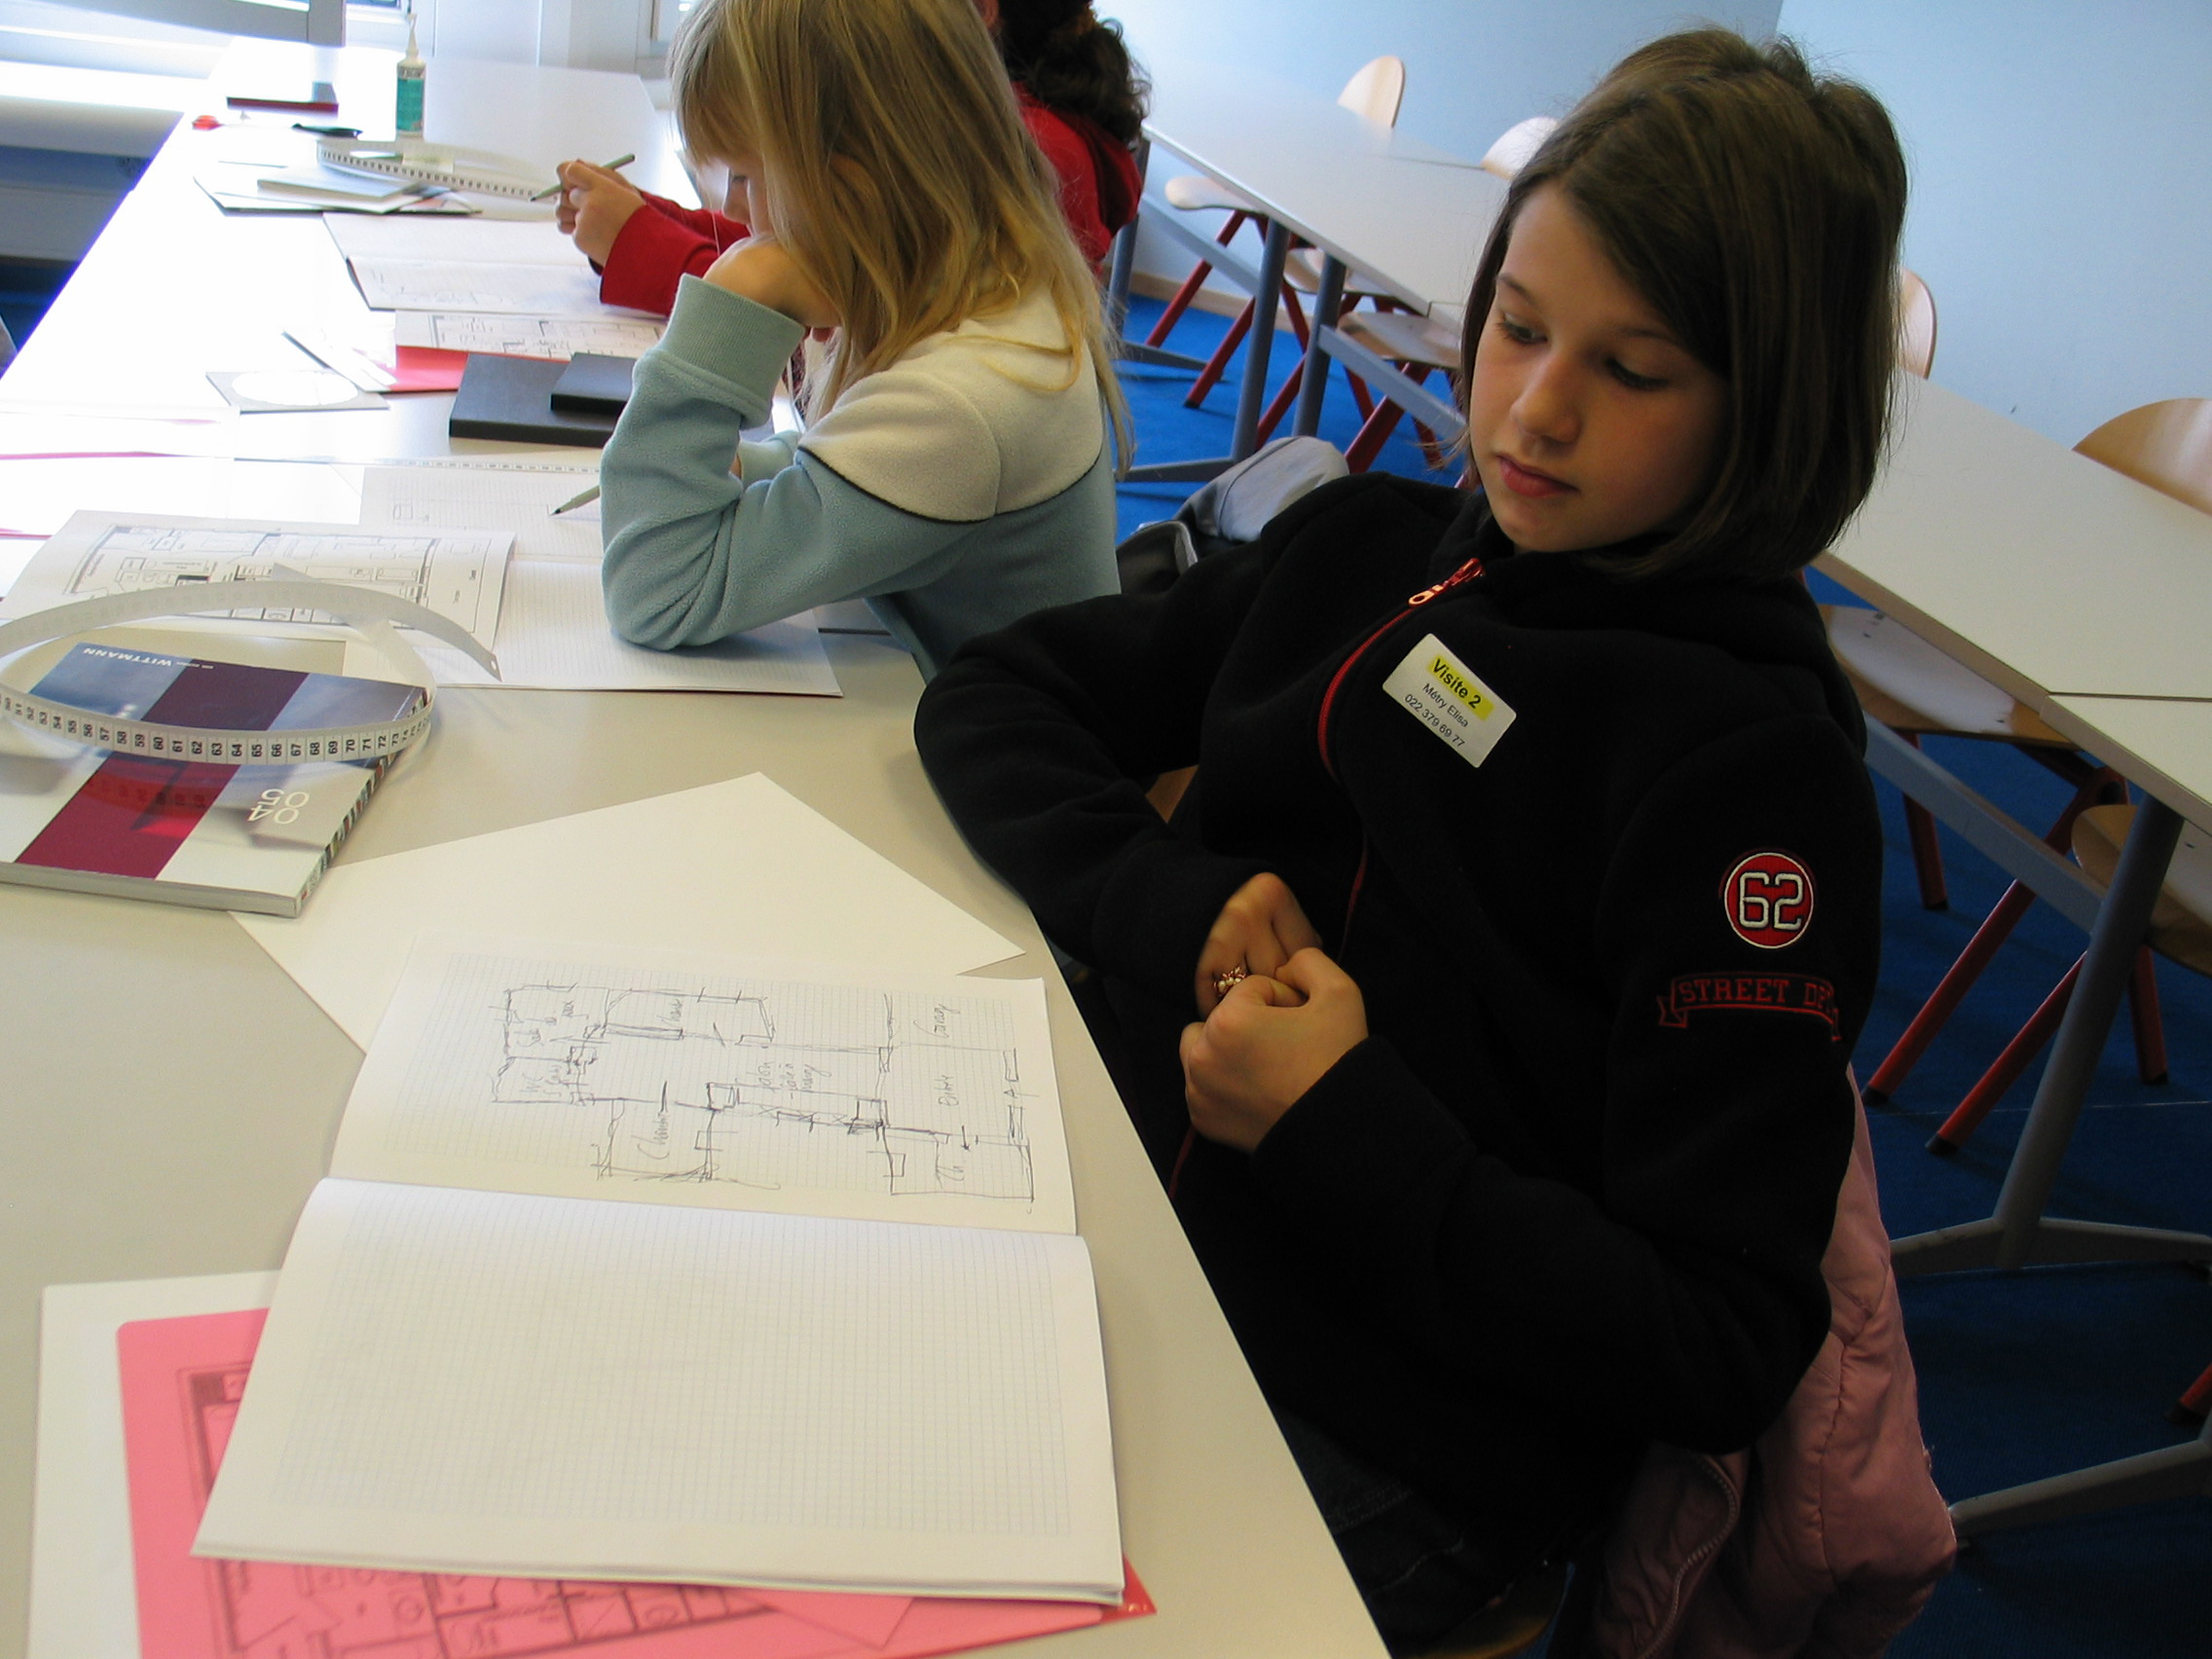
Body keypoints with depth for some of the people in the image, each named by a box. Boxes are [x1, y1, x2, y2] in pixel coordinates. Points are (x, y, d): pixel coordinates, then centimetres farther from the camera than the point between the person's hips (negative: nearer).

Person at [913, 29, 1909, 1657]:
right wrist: (1173, 899, -7)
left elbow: (1722, 1353, -13)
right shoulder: (1369, 549, 7)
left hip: (1371, 1452, -5)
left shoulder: (1755, 769, -12)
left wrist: (1340, 1126, -17)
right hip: (1109, 1238, 6)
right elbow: (994, 693, 11)